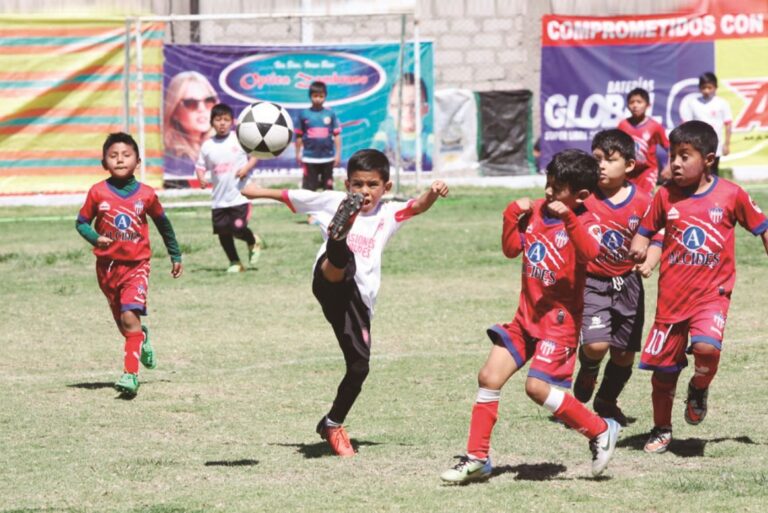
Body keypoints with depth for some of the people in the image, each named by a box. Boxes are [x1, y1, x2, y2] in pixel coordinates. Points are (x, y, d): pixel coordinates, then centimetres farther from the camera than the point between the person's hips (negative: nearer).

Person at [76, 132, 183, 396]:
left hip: (136, 265, -2)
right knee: (122, 321, 16)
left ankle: (130, 373, -20)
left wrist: (176, 256, 20)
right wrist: (95, 238, -17)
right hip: (108, 265, 2)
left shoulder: (146, 194, -4)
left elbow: (163, 224, 11)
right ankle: (142, 340, 50)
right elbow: (81, 223, 4)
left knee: (130, 317, -19)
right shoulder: (98, 193, -6)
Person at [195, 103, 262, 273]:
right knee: (222, 231, 2)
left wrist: (246, 168, -12)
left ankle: (253, 242, 22)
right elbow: (200, 166, 10)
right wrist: (201, 178, -10)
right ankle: (234, 262, 19)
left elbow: (255, 155, 5)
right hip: (219, 199, 3)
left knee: (238, 229, -12)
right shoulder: (208, 146, 4)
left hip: (239, 196, -3)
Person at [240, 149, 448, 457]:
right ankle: (337, 240, -77)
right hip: (329, 283, -3)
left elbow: (417, 207, -2)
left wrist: (433, 194, -24)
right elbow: (290, 197, 29)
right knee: (343, 260, -39)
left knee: (359, 367, 3)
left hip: (358, 299, 3)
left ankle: (333, 424, 24)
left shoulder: (388, 214, 18)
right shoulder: (333, 202, 17)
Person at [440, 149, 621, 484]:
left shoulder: (584, 223, -11)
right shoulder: (535, 212, 7)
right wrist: (513, 215, -4)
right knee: (489, 377, 2)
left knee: (538, 386, -19)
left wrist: (568, 218, -41)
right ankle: (477, 459, 10)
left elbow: (590, 252, -31)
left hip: (560, 318, -7)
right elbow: (512, 249, 9)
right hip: (527, 316, 7)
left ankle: (601, 431, -1)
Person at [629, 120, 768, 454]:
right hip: (671, 296, 3)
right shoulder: (666, 196, 0)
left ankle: (700, 389, 5)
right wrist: (639, 245, -12)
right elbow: (646, 229, 10)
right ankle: (662, 430, 29)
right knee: (663, 368, 8)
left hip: (712, 292, -3)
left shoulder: (731, 195, -6)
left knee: (706, 347, -29)